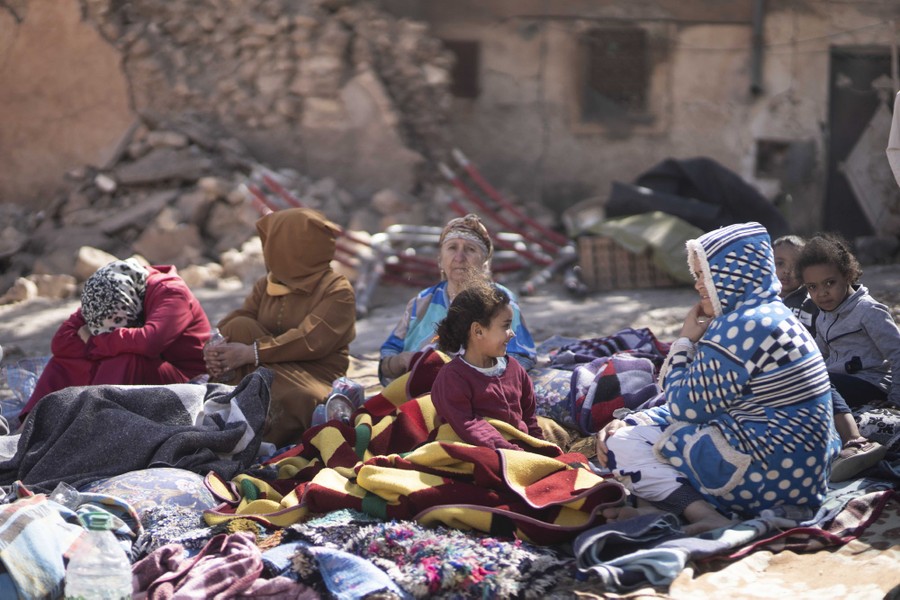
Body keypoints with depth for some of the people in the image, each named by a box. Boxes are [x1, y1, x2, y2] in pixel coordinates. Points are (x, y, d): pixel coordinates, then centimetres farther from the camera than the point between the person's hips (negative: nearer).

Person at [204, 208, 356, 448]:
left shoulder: (338, 291, -6)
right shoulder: (267, 284, 16)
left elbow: (311, 341, -21)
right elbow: (235, 319, 1)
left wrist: (252, 353, -28)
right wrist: (217, 348, -22)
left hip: (316, 379, -6)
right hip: (269, 373, 6)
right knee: (241, 327, -20)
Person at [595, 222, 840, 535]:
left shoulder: (740, 327, -17)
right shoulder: (773, 316, 16)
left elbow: (684, 408, -11)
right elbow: (699, 403, 18)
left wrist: (686, 340, 2)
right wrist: (631, 423, 9)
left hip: (765, 472, -11)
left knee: (622, 444, -6)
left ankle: (708, 517, -20)